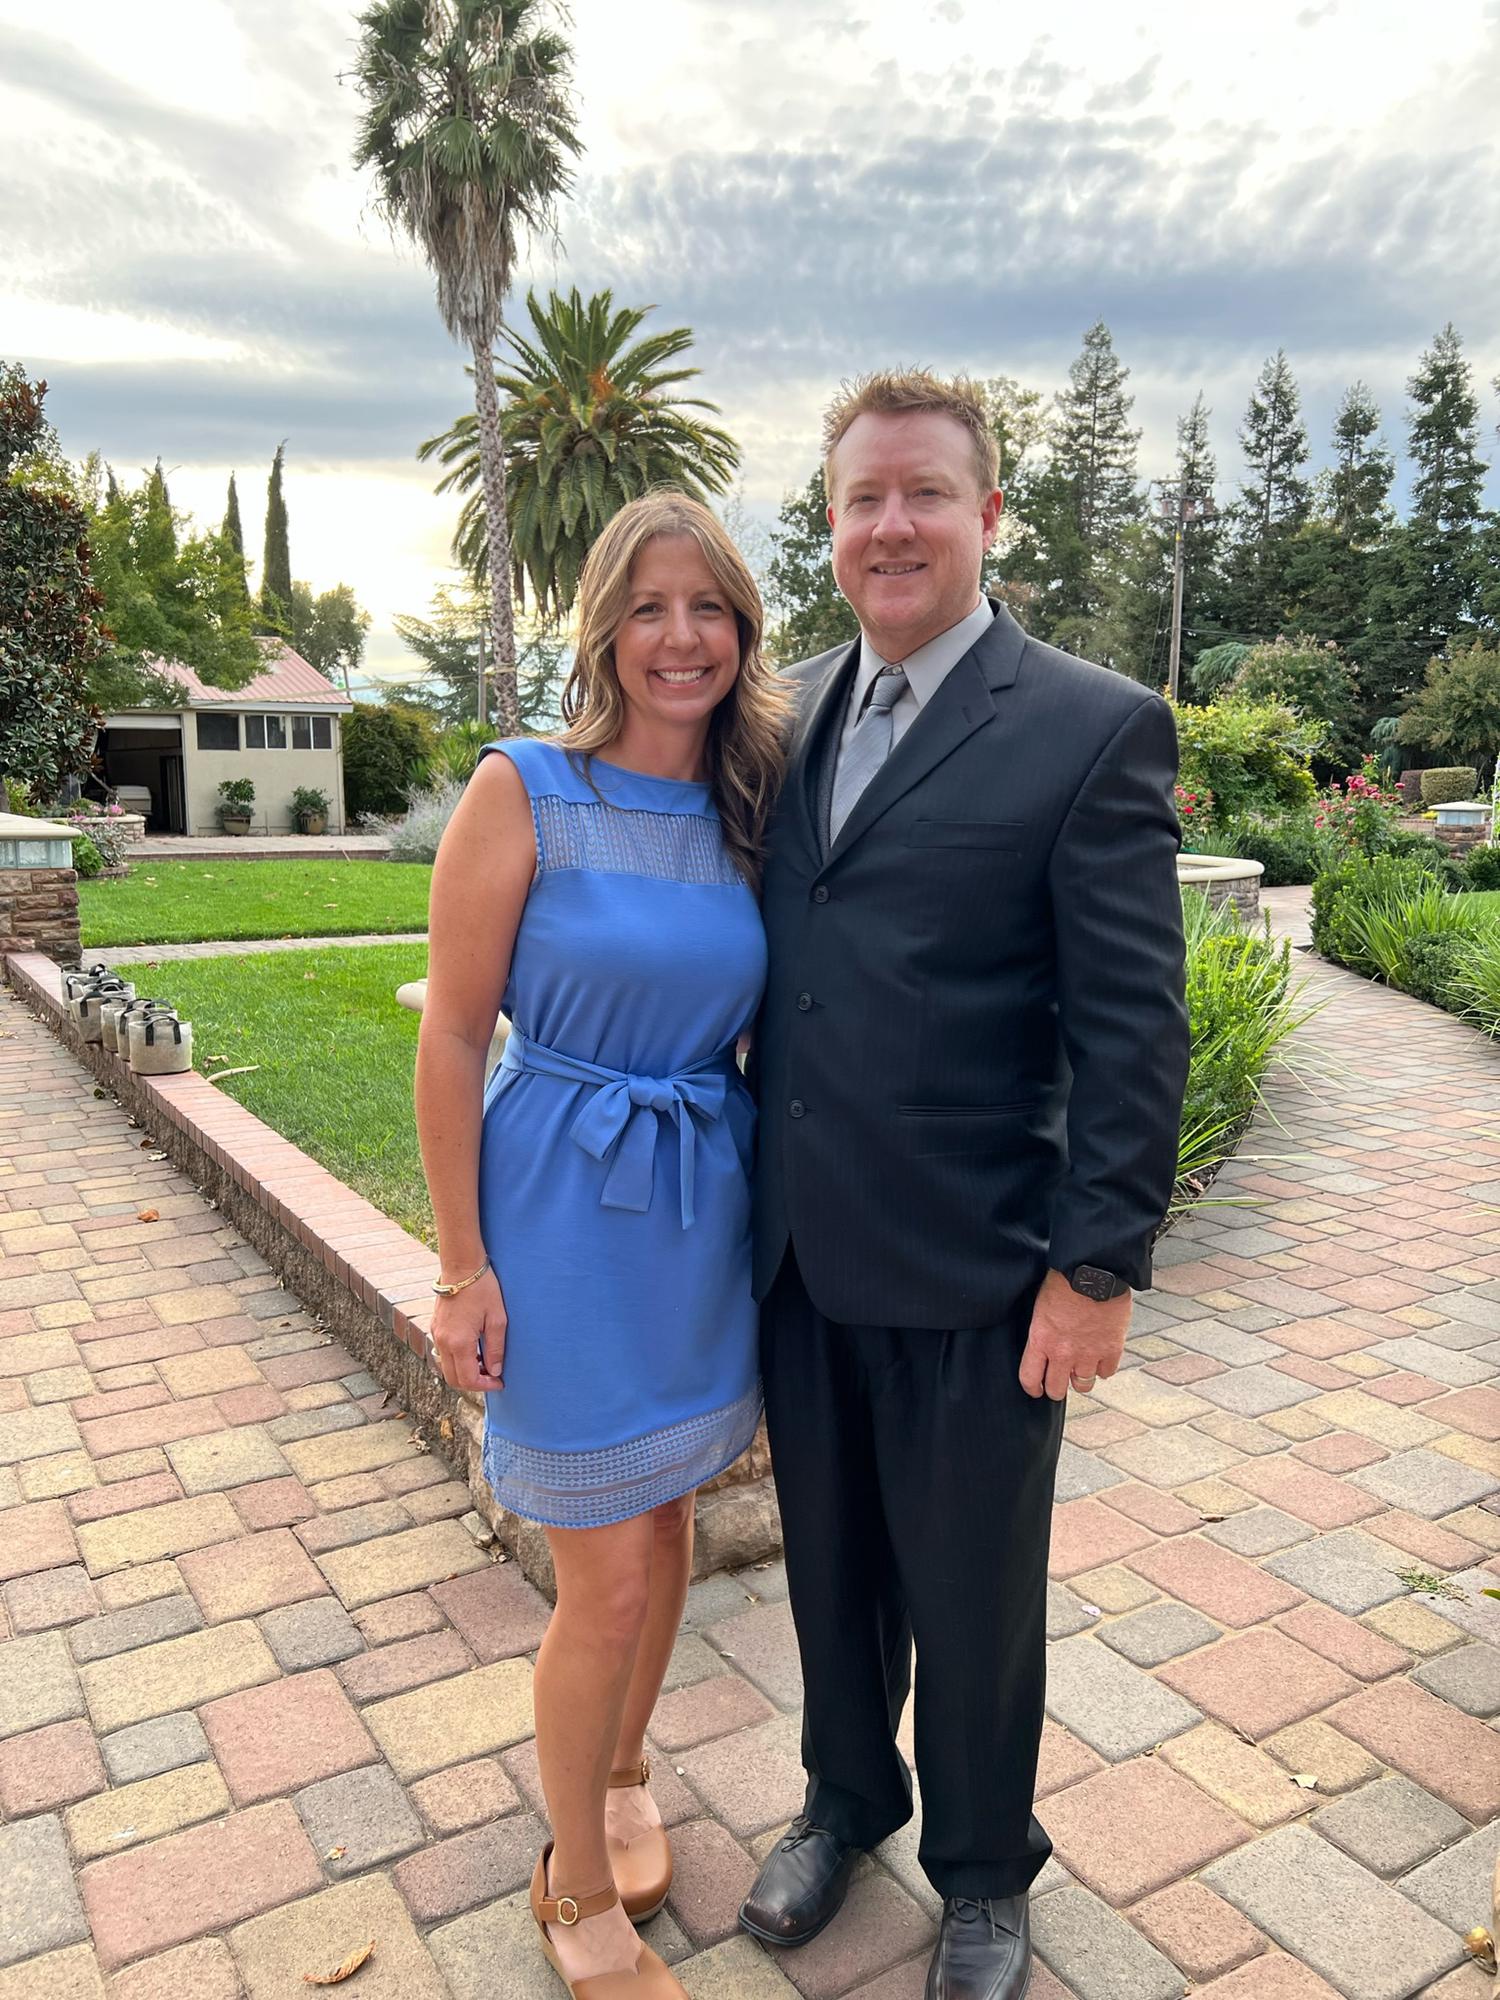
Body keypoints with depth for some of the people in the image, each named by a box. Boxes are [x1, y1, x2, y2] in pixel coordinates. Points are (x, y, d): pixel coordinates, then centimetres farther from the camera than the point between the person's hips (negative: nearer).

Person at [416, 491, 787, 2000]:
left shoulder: (749, 814, 3)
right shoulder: (523, 792, -12)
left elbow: (762, 1024, 10)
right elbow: (451, 1038, -11)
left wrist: (765, 1194, 7)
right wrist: (464, 1268, -11)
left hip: (706, 1209, 5)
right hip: (565, 1210, -5)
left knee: (664, 1529, 20)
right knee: (609, 1581, 4)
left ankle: (621, 1775, 48)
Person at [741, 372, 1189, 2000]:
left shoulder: (1094, 730, -10)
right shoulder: (792, 710, 7)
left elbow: (1134, 1031, -12)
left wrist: (1098, 1267, -13)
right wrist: (750, 1196, 10)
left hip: (971, 1270, -4)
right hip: (800, 1253, 5)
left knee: (973, 1601, 16)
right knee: (831, 1565, 23)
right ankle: (844, 1799, 51)